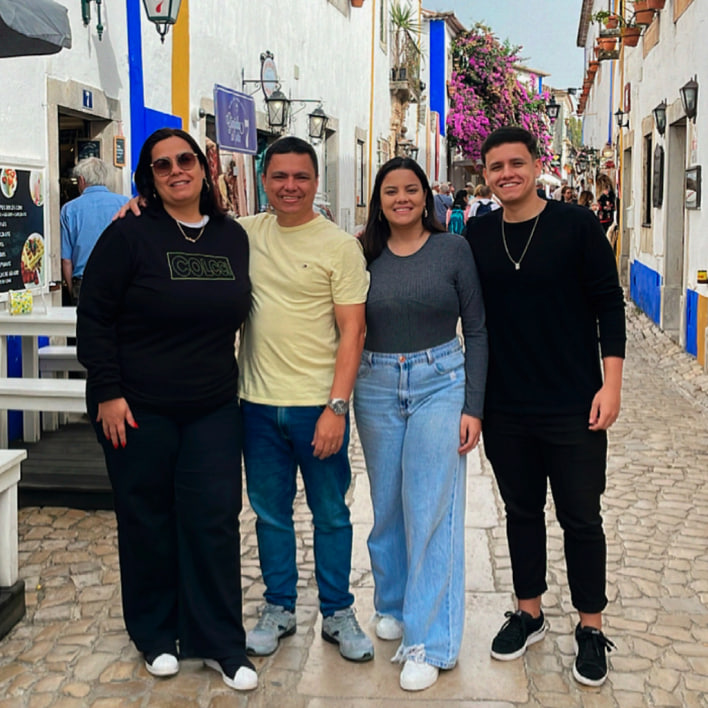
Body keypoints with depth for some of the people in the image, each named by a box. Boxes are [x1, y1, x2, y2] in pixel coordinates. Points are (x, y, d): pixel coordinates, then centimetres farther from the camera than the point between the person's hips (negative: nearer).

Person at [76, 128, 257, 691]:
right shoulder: (131, 234, -7)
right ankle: (155, 634, 27)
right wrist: (108, 393, -12)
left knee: (215, 518, 3)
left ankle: (220, 642, 16)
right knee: (148, 518, 8)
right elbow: (94, 317, -7)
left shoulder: (234, 237, 7)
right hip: (138, 409, -3)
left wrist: (230, 380, 13)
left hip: (213, 409, 3)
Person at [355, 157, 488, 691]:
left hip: (440, 383, -3)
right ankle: (394, 604, 35)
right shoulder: (364, 254, 4)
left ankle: (428, 641, 5)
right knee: (387, 506, 13)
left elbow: (476, 330, -1)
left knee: (431, 511, -3)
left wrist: (473, 406, -7)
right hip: (377, 387, 3)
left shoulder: (453, 249, -2)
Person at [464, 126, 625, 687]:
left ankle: (591, 628, 24)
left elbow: (609, 305, -5)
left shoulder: (577, 226, -7)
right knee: (521, 511, 16)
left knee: (581, 518, 7)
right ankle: (529, 613, 33)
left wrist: (610, 383, -11)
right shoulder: (477, 236, 3)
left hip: (573, 408, -3)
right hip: (504, 409, 3)